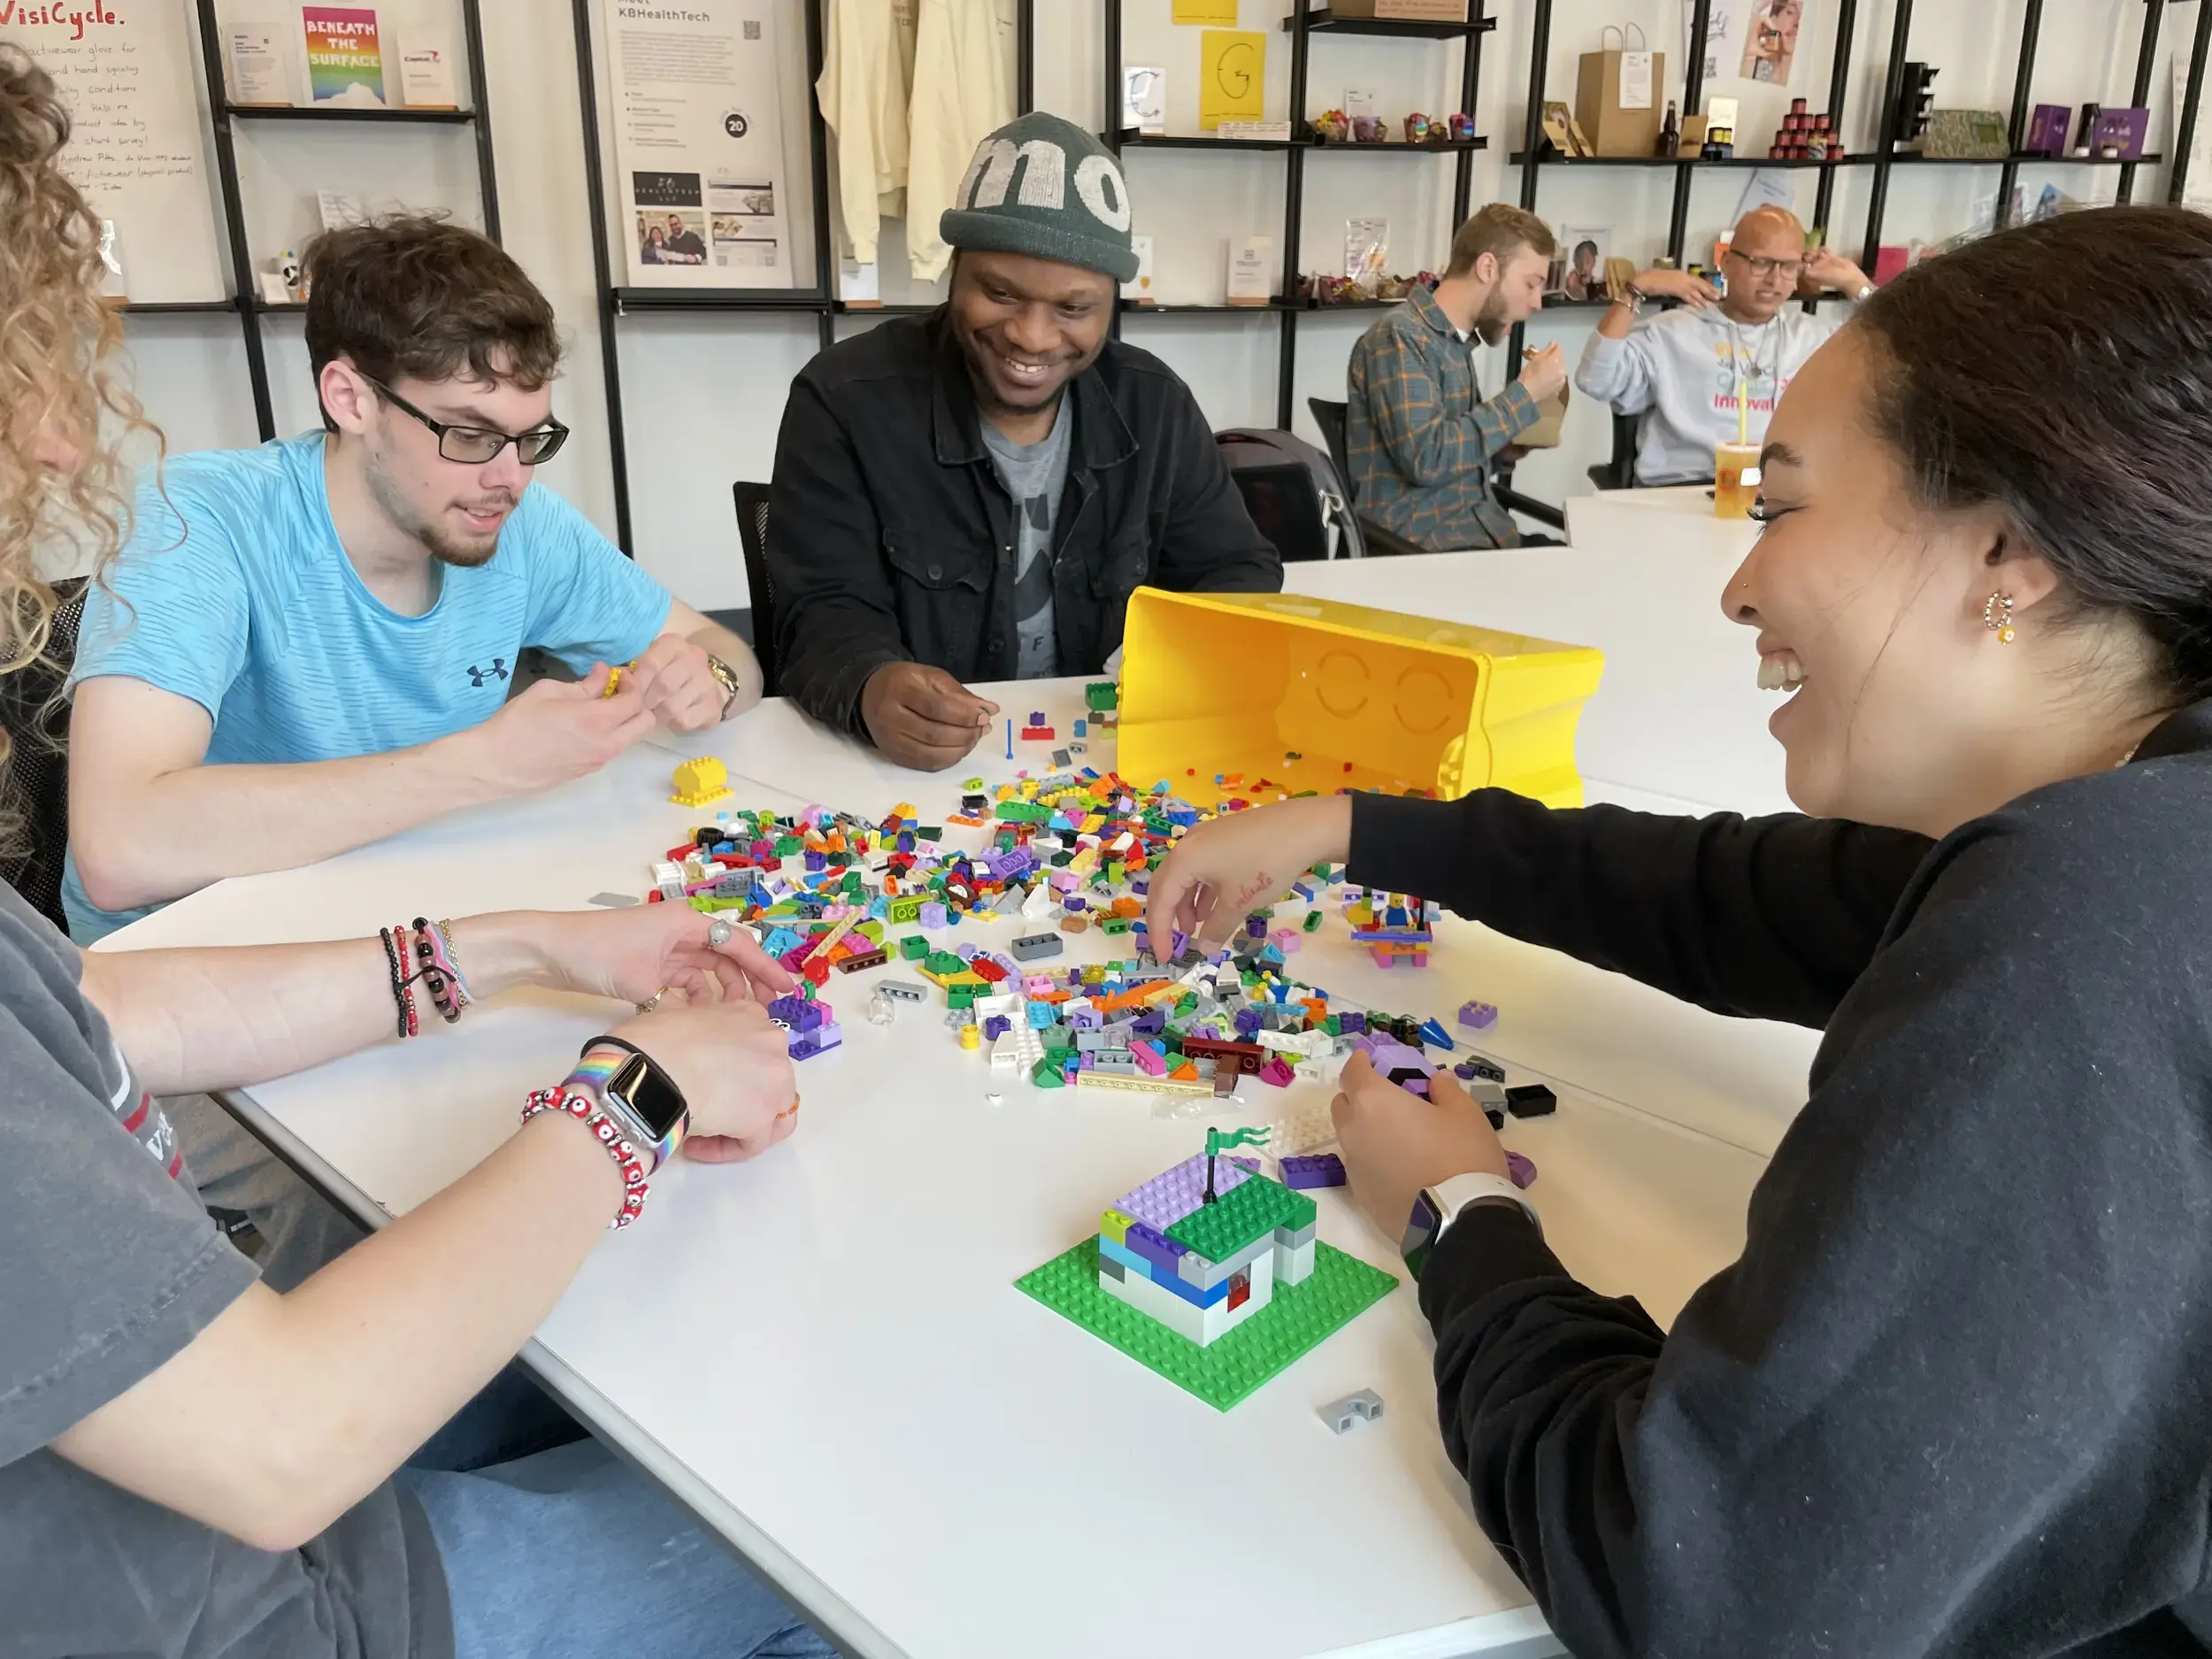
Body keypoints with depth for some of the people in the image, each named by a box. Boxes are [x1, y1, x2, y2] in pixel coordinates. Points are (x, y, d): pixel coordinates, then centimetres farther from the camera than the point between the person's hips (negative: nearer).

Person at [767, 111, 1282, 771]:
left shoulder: (1155, 405, 1)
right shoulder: (844, 400, -10)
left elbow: (1240, 568, 6)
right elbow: (824, 613, -13)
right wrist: (873, 690, -37)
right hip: (904, 771, -2)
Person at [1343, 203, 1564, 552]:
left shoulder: (1455, 340, 16)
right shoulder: (1399, 337, -10)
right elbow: (1425, 457, -21)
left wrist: (1510, 438, 5)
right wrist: (1525, 394, -13)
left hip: (1483, 533, 8)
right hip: (1425, 547, -8)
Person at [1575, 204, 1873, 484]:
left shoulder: (1817, 334, 23)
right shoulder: (1672, 331, 11)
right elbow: (1597, 381, -1)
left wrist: (1854, 283, 20)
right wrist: (1638, 290, -2)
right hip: (1684, 490, -3)